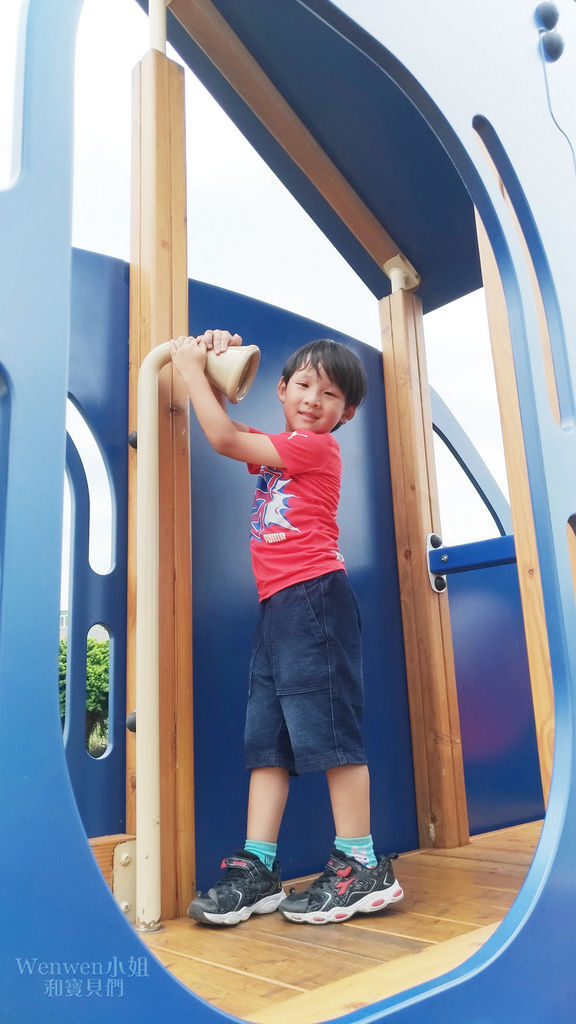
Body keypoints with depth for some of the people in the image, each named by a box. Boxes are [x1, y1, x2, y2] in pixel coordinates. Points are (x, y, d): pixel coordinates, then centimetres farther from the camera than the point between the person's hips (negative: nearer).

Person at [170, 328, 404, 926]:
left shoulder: (316, 447, -4)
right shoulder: (280, 448, 21)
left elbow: (224, 439, -6)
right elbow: (227, 429, 30)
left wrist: (191, 368, 4)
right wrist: (218, 362, 17)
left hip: (313, 596, -9)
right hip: (278, 607, 9)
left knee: (327, 727, -6)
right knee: (266, 736, 8)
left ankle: (362, 866, 6)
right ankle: (257, 869, 14)